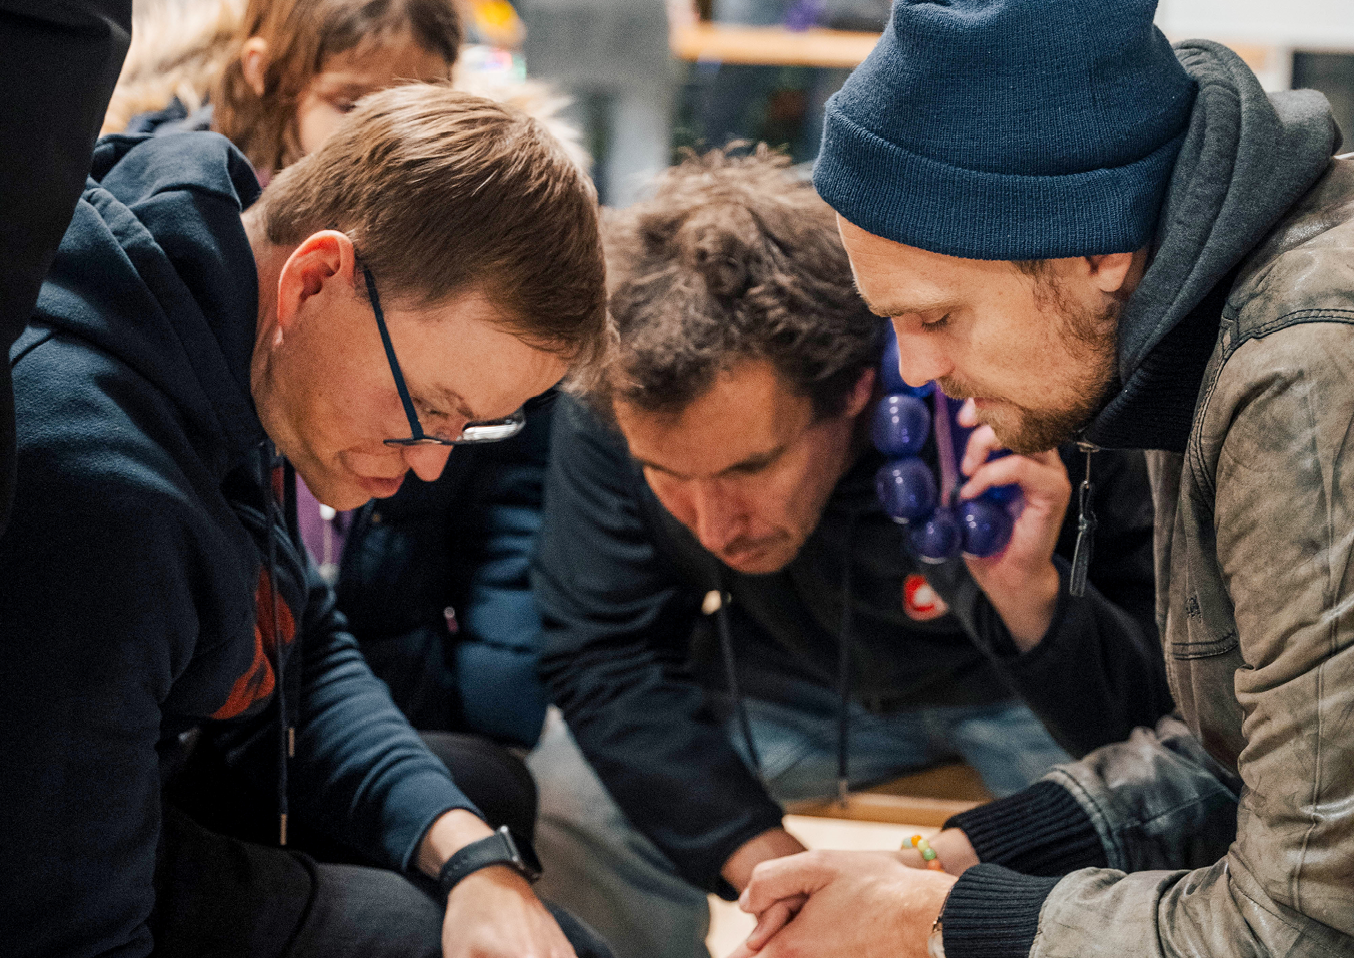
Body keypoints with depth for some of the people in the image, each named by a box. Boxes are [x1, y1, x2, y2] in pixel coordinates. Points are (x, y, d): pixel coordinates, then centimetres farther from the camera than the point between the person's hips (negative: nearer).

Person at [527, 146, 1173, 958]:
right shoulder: (620, 400, -28)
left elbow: (1149, 709, -28)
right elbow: (604, 658, -17)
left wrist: (1030, 594, -50)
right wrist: (767, 862, -28)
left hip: (1010, 682, -2)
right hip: (781, 676, 2)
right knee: (563, 806, -17)